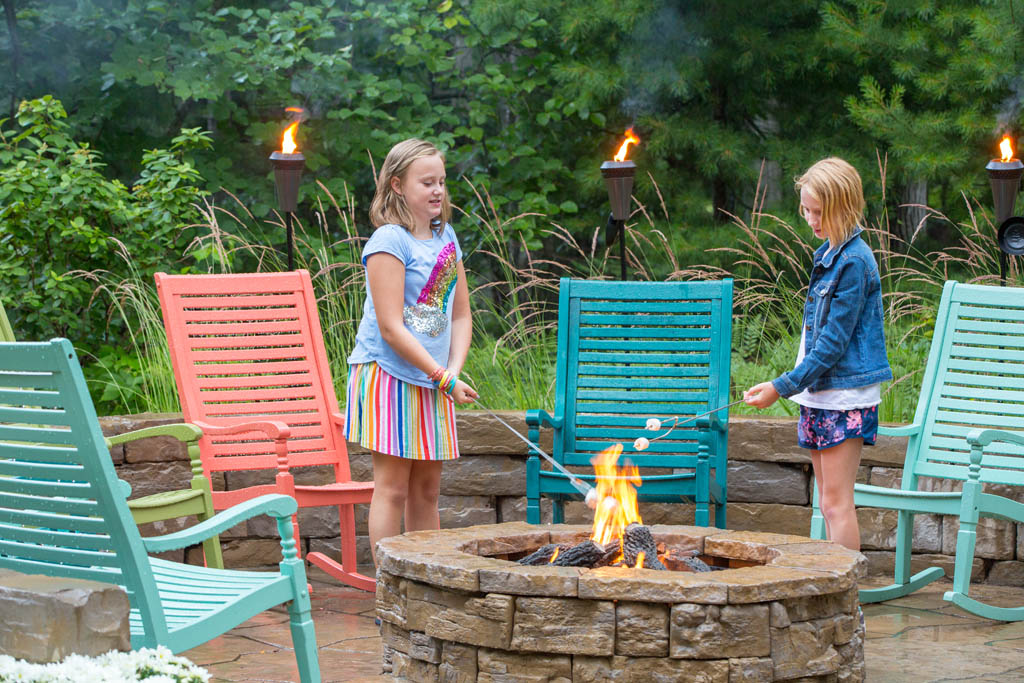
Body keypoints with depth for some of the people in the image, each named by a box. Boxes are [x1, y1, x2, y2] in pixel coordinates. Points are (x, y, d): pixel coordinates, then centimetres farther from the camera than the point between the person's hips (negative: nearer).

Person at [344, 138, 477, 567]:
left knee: (427, 490, 10)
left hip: (433, 380, 7)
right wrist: (444, 377, -18)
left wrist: (454, 371, -3)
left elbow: (461, 315, 14)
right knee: (393, 487, -6)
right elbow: (391, 327, -18)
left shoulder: (445, 237, 11)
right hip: (389, 374, -7)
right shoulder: (389, 241, -12)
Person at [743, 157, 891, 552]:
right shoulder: (827, 254, 13)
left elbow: (833, 342, -19)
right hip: (820, 394, 9)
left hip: (846, 397, -9)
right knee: (828, 501, 10)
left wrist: (783, 387, -18)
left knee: (836, 501, -9)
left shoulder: (854, 261, -16)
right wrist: (797, 387, 18)